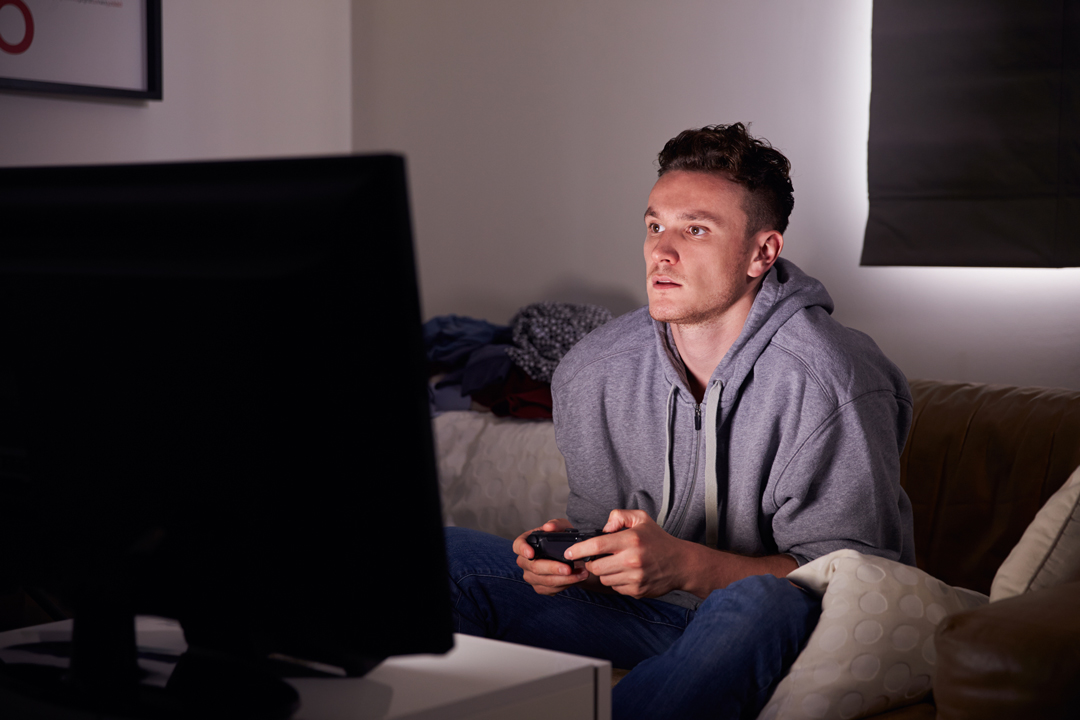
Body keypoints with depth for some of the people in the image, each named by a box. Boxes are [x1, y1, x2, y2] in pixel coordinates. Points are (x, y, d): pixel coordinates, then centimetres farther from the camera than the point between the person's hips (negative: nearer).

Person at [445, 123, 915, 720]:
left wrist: (686, 567, -31)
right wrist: (566, 550, -15)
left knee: (762, 602, -42)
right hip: (654, 618, 5)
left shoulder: (824, 382, -20)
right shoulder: (589, 373, -3)